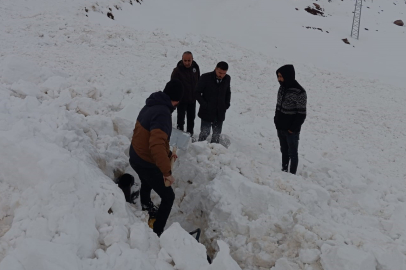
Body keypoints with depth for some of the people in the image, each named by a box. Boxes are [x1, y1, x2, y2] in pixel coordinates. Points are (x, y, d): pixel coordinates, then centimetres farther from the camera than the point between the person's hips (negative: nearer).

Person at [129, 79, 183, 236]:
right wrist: (167, 171, -37)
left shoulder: (151, 106, 2)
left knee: (147, 183, 37)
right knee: (168, 197, 4)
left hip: (136, 157, 10)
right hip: (146, 163, -9)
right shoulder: (162, 113, -29)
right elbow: (157, 145, -40)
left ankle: (146, 207, 64)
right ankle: (156, 233, 11)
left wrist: (167, 154, 19)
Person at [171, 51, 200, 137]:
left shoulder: (195, 67, -1)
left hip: (192, 99, 5)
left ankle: (190, 134, 29)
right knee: (181, 118, -1)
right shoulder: (177, 70, -17)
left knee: (191, 118, 15)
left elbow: (198, 81, 13)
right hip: (182, 100, -5)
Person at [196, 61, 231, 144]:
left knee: (217, 134, 13)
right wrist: (204, 104, -13)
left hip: (220, 113, 4)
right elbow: (197, 92, -6)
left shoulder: (227, 79, 0)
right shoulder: (206, 77, -12)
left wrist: (227, 104, 4)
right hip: (207, 112, -4)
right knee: (204, 133, -1)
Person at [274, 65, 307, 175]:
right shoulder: (282, 88, 3)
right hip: (281, 128, 7)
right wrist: (276, 122, 9)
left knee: (292, 153, 6)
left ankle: (292, 174, 16)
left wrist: (293, 128, -15)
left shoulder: (299, 92, -20)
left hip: (291, 130, -7)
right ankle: (284, 171, 32)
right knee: (284, 151, 19)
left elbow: (301, 114, -17)